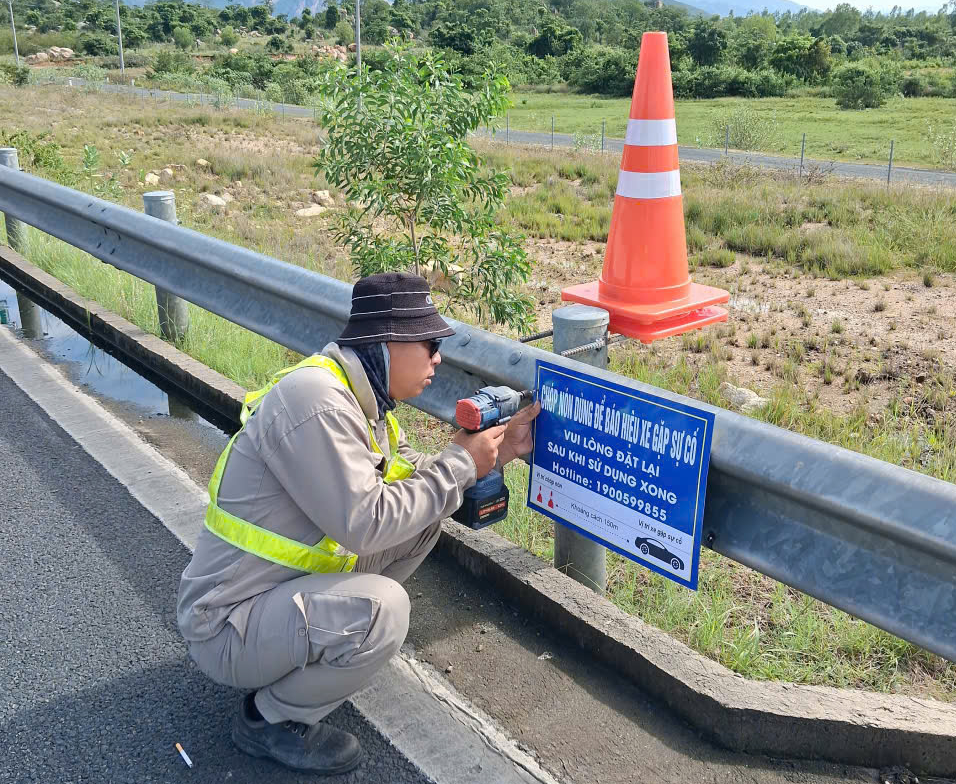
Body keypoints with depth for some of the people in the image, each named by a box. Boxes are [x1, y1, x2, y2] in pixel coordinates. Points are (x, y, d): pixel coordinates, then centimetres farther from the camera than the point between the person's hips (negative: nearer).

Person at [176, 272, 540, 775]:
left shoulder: (360, 395, 3)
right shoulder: (316, 400, -28)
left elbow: (406, 475, 9)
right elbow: (366, 523, -31)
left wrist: (492, 452, -3)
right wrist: (460, 464, -20)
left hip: (287, 583, 9)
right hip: (227, 624, -9)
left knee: (426, 512, 5)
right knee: (380, 609, -33)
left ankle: (323, 639, 15)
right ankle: (271, 719, -4)